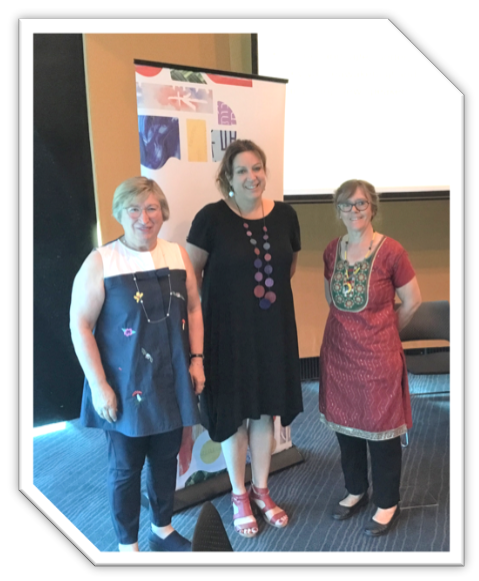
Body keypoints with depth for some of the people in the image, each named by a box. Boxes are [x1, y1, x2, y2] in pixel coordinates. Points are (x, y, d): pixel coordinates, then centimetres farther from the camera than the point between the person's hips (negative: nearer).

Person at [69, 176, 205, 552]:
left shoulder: (178, 255, 2)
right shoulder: (100, 262, -11)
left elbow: (194, 310, 10)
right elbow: (80, 325, -12)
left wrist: (197, 359, 3)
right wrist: (99, 385, -14)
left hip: (172, 380, 4)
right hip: (125, 384, -4)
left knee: (166, 458, 18)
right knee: (125, 467, 11)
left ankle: (163, 530, 42)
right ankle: (127, 546, 33)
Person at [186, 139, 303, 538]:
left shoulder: (285, 215, 0)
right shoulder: (212, 217, -12)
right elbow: (191, 272, -4)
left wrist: (271, 289, 10)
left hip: (273, 327, 4)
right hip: (229, 329, -3)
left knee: (266, 408, 15)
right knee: (233, 410, 9)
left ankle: (261, 490, 36)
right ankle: (239, 496, 31)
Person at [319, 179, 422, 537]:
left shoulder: (391, 251, -15)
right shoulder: (332, 251, 1)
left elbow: (413, 302, -5)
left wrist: (383, 330, 6)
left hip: (378, 355, -5)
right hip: (339, 352, 5)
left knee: (380, 428, 8)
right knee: (345, 423, 16)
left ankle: (387, 504, 29)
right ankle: (356, 491, 39)